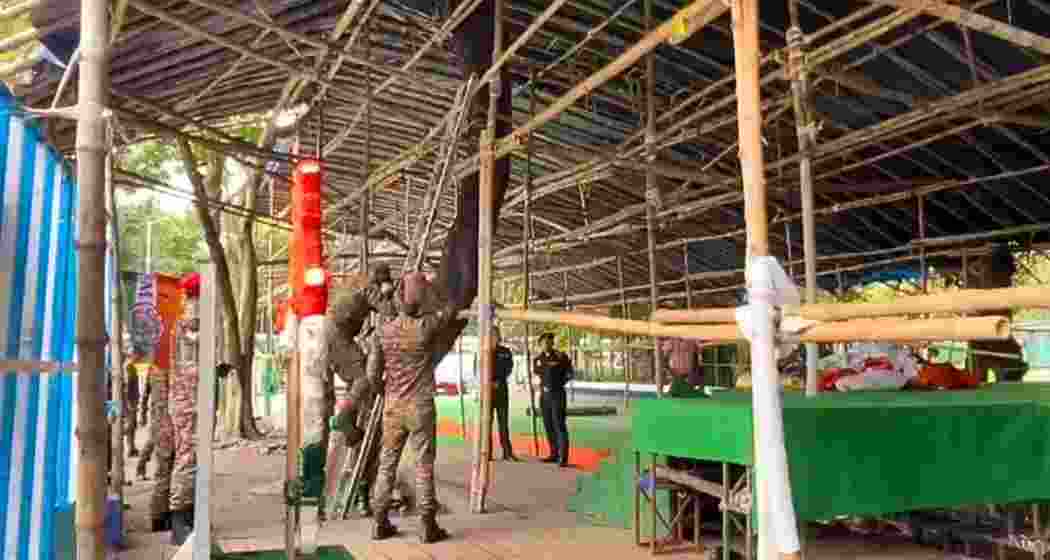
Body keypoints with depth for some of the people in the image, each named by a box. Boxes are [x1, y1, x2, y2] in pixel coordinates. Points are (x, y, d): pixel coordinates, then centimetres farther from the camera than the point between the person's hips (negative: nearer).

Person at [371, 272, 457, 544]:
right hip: (421, 406, -4)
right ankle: (429, 526, 6)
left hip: (392, 406, 4)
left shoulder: (385, 331, -1)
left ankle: (380, 523, 17)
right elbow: (452, 308, 6)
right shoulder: (428, 325, -11)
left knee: (387, 463, 11)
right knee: (424, 465, 1)